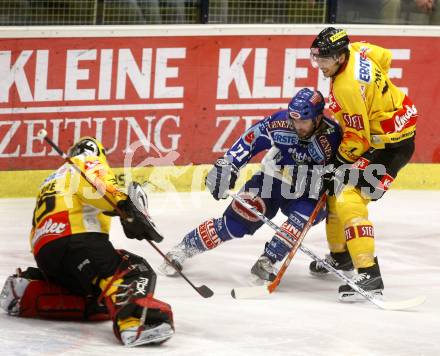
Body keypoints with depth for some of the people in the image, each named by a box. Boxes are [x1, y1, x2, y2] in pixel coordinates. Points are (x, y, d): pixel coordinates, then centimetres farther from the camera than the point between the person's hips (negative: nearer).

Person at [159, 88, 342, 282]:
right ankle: (185, 247, 5)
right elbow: (250, 139, -9)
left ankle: (266, 263, -21)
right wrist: (227, 165, -17)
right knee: (237, 220, -10)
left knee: (304, 215, -32)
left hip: (307, 194, -1)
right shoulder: (280, 122, -20)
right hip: (271, 179, 1)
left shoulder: (331, 136, -25)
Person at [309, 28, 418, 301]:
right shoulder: (355, 50, -4)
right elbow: (385, 58, 18)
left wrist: (339, 163, -10)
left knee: (348, 198, -22)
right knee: (335, 188, 21)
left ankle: (369, 276, -28)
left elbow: (358, 139, -23)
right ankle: (341, 255, 38)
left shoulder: (348, 87, -30)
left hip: (390, 146, -11)